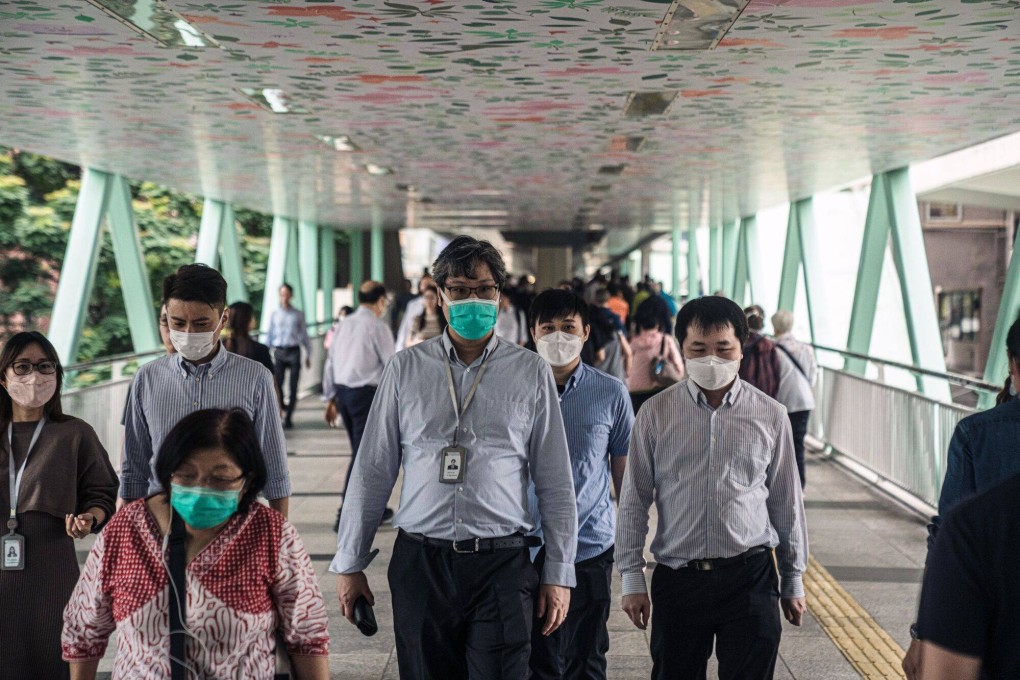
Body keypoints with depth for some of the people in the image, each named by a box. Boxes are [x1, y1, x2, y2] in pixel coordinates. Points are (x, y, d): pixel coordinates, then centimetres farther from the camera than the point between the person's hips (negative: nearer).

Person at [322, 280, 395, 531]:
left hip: (342, 391, 7)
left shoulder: (345, 324, 10)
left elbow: (330, 362, 13)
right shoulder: (378, 327, -9)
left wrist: (330, 397, 19)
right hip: (366, 394, -7)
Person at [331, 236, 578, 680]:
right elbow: (371, 473, 8)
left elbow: (556, 483, 6)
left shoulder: (531, 373, 4)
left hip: (502, 563, -1)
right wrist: (349, 564, 8)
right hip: (419, 562, 1)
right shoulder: (405, 369, 6)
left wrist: (559, 574, 4)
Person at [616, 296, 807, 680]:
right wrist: (632, 578, 2)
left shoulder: (770, 416, 3)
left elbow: (787, 503, 10)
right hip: (676, 578, 0)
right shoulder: (656, 414, 1)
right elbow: (634, 501, 4)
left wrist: (793, 580, 13)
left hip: (750, 579, 0)